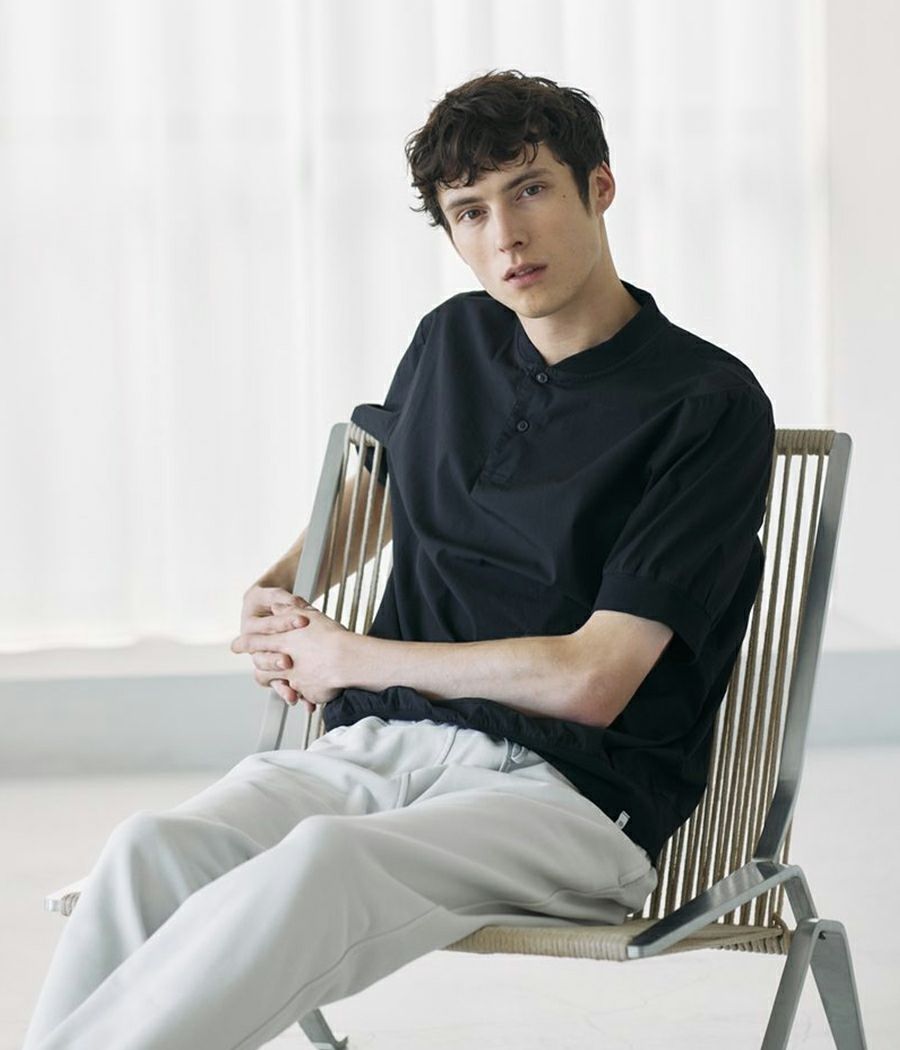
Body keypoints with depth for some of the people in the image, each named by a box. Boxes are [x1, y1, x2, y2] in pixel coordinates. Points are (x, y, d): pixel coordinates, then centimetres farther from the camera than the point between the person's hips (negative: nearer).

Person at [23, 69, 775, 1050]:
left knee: (323, 860, -39)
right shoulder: (452, 341, 15)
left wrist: (351, 656, -1)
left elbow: (592, 682, -11)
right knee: (150, 850, -28)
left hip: (570, 793, -5)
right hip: (376, 744, 6)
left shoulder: (712, 405, -5)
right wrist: (275, 592, 17)